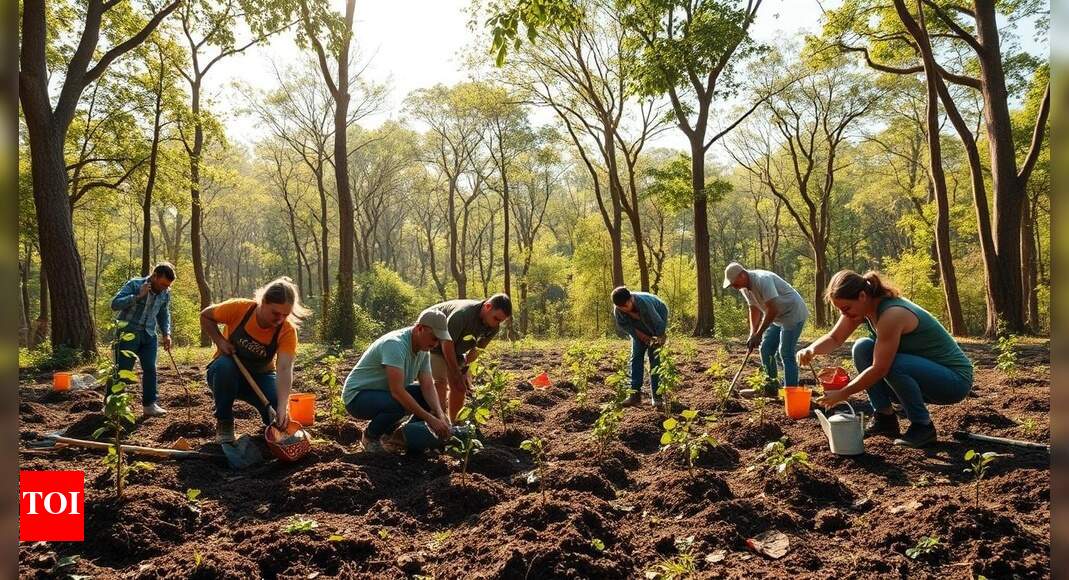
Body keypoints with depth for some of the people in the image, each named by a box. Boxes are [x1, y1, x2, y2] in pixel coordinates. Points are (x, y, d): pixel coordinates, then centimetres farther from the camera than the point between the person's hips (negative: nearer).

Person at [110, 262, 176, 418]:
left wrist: (166, 333, 3)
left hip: (148, 335, 5)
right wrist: (138, 296, -28)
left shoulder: (165, 293, 1)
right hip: (128, 333, -5)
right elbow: (115, 304, -20)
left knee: (150, 369, -1)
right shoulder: (134, 284, -14)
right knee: (121, 370, -2)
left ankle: (149, 404, 7)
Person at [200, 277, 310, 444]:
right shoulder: (239, 308, -24)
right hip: (226, 373, 0)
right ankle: (224, 423, -14)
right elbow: (205, 316, -6)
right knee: (224, 365, -37)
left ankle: (272, 425, 10)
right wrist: (220, 341, -22)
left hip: (259, 377, 0)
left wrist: (283, 406, -48)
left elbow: (284, 369, -35)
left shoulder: (288, 330, -24)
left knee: (276, 403, -30)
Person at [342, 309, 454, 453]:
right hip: (357, 395, -8)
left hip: (386, 393, 8)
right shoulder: (395, 344, -30)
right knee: (399, 404, -36)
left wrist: (440, 414, -25)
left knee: (430, 396, -6)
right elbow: (397, 391, -36)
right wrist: (430, 419, -36)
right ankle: (370, 436, -5)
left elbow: (427, 386, -7)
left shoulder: (422, 349, -2)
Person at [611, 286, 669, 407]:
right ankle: (635, 394, -2)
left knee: (654, 357, -11)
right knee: (636, 357, -4)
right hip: (639, 328, 5)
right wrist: (641, 335, -15)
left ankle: (656, 395, -7)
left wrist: (660, 339, -19)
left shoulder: (643, 303, -43)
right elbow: (623, 325, -11)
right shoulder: (617, 309, -28)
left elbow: (658, 323, -30)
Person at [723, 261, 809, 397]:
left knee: (786, 354, -12)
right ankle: (771, 387, 16)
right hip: (778, 317, 9)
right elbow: (755, 310, 7)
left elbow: (773, 310, -29)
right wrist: (753, 335, -5)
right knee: (766, 349, 7)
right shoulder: (744, 288, 1)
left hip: (793, 314, -9)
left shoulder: (762, 280, -28)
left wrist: (758, 334, -24)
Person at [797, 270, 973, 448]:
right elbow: (834, 338, 0)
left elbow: (880, 369, -28)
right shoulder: (865, 306, -5)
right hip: (920, 371, 8)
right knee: (862, 349, -7)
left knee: (891, 363, -33)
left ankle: (923, 426, -12)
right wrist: (811, 350, -21)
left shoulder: (891, 315, -29)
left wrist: (841, 394, -21)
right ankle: (885, 418, 0)